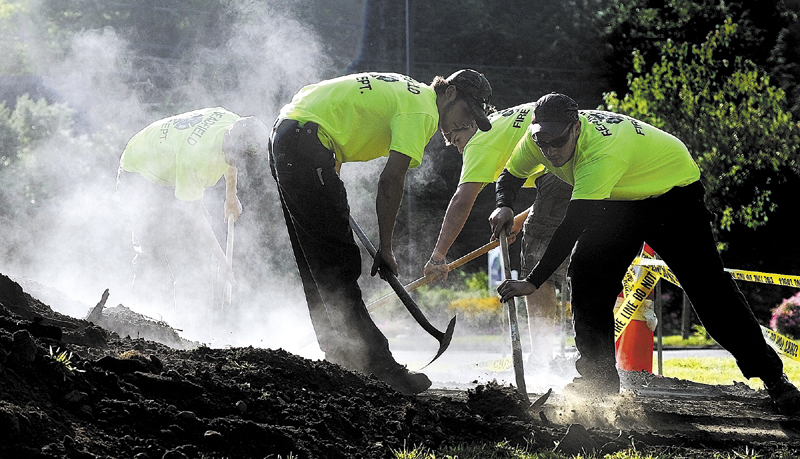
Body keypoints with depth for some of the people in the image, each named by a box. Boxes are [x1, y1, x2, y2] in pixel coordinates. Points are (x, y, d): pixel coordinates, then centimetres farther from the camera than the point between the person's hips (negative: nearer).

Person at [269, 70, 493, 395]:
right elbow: (391, 179, -14)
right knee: (338, 265, -12)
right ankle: (376, 364, -13)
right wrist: (385, 248, -8)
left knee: (316, 264, 12)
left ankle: (340, 356, 18)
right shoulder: (423, 110, -8)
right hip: (306, 142, -11)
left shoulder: (407, 91, 21)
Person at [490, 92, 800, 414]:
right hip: (623, 199, 7)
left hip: (673, 190, -7)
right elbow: (510, 176, 2)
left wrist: (532, 282, -50)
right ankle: (599, 376, 1)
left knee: (708, 287, -13)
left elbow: (573, 226, -47)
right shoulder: (541, 137, -18)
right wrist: (503, 206, -22)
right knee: (586, 273, -9)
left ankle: (772, 377, -5)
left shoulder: (602, 152, -41)